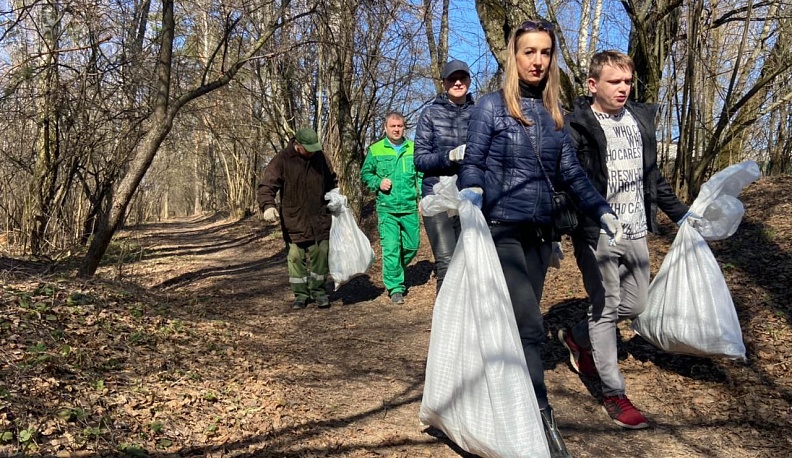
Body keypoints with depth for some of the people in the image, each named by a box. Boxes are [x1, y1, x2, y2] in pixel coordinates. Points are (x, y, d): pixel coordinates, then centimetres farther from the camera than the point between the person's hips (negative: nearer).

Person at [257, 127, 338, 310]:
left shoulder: (320, 157, 5)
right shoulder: (282, 160, -10)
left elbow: (331, 180, 21)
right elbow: (266, 186, -16)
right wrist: (268, 205, -33)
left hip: (320, 219, 3)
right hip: (294, 221, -3)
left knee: (321, 255, 4)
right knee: (296, 257, 4)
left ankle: (318, 291, 20)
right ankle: (301, 294, 18)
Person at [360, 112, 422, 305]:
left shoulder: (413, 148, 6)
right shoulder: (375, 150, 3)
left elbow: (422, 175, 9)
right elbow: (365, 174, 11)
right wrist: (378, 182, -8)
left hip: (410, 208, 2)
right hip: (386, 209, -2)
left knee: (412, 246, 10)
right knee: (390, 248, -6)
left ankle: (394, 273, 36)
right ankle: (395, 287, 5)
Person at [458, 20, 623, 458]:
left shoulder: (552, 114, 12)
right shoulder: (491, 106, -3)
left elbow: (571, 173, 12)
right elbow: (472, 164, -6)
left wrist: (602, 210, 1)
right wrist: (470, 196, -27)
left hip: (539, 231, 6)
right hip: (502, 230, -5)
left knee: (519, 323, 13)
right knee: (529, 327, -10)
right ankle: (541, 419, 0)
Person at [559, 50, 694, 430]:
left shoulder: (641, 119, 11)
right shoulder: (577, 126, -9)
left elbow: (652, 176, 20)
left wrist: (680, 213, 23)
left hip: (636, 232, 7)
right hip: (596, 234, -7)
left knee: (635, 305, 13)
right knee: (605, 308, 1)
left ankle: (577, 336, 38)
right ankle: (613, 393, 15)